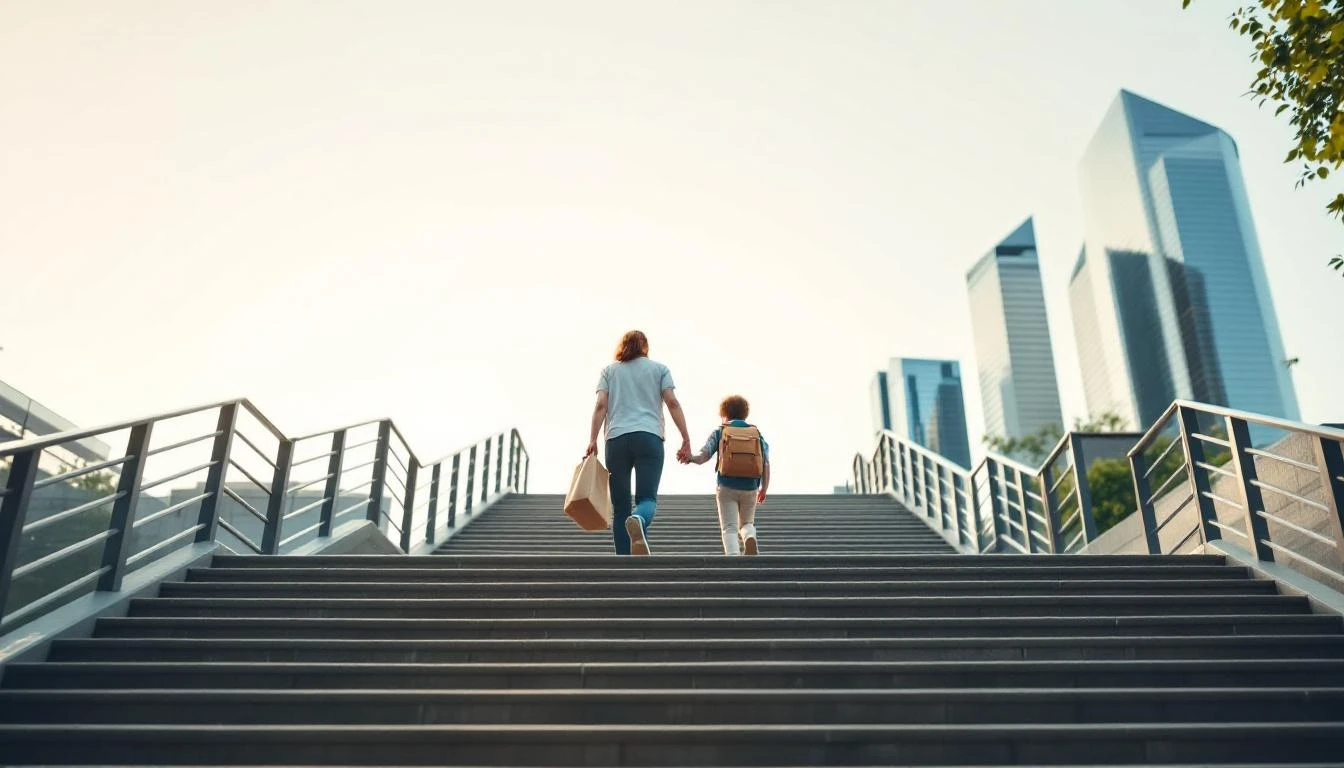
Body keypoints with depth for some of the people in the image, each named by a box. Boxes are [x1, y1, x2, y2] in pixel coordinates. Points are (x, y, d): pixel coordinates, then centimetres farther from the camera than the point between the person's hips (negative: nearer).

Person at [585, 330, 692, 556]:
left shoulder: (609, 370, 19)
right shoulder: (659, 369, 17)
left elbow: (601, 405, 5)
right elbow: (672, 403, 4)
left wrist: (593, 440, 0)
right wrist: (686, 439, 2)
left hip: (616, 439, 1)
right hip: (649, 438, -1)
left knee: (620, 506, 4)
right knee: (647, 498, -8)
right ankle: (638, 520, -44)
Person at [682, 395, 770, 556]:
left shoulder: (719, 432, 7)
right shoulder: (756, 432, 12)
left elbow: (703, 456, -10)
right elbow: (766, 464, 7)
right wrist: (763, 489, 14)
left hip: (727, 487, -2)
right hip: (750, 487, 2)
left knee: (729, 528, 0)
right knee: (747, 523, 20)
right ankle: (750, 538, -15)